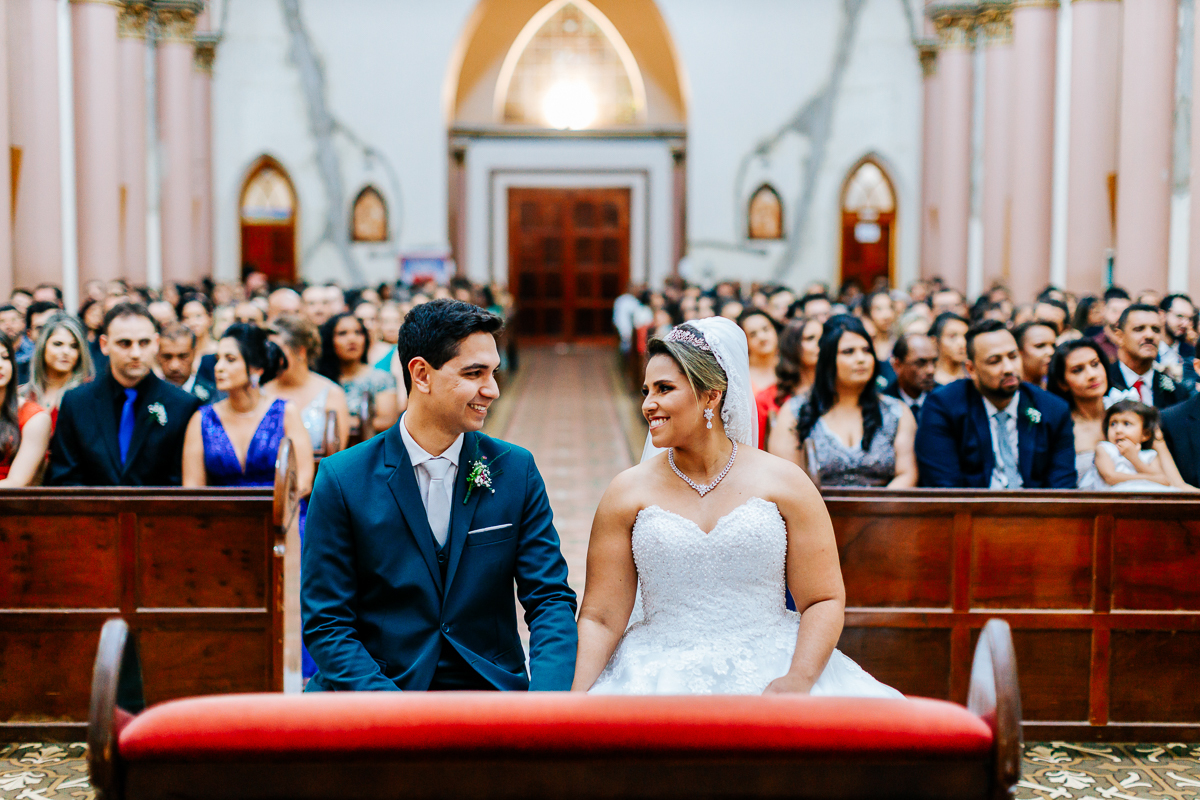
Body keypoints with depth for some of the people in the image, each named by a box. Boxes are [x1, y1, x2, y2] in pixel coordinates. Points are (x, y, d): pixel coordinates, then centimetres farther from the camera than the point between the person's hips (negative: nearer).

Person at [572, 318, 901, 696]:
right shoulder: (628, 492, 6)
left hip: (770, 675, -1)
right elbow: (601, 618, 4)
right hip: (661, 677, 1)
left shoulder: (784, 482, 3)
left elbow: (824, 600, 2)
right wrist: (578, 697, -11)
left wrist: (798, 681, -13)